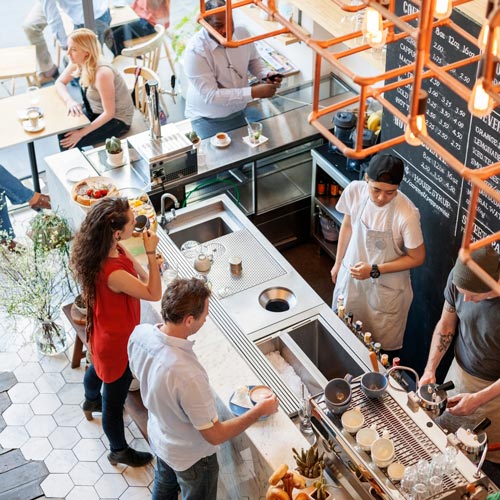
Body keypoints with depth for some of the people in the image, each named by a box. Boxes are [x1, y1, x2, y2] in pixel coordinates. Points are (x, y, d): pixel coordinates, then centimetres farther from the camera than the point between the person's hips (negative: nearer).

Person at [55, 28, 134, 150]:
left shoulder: (102, 73, -32)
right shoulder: (78, 63, -10)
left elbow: (109, 113, -28)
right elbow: (59, 83, 2)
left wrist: (81, 133, -29)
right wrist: (69, 101, -20)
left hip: (117, 119, -8)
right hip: (96, 112, 8)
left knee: (67, 142, -16)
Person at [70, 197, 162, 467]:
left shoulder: (114, 248, -16)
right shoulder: (113, 274, -42)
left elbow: (138, 275, 1)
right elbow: (154, 293, -29)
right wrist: (151, 254, -32)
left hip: (102, 333, 9)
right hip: (116, 342, -9)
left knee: (99, 367, 39)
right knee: (115, 398, 16)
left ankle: (92, 401, 71)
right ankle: (119, 451, 40)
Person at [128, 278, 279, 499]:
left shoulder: (139, 334, -24)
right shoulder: (188, 375, -45)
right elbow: (215, 435, -32)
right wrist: (259, 411, -21)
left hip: (158, 436, 6)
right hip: (190, 456, -6)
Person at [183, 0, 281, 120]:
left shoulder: (242, 33, -5)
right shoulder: (195, 50, -22)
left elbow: (253, 61, 16)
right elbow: (210, 95, -25)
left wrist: (267, 74, -6)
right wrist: (253, 92, -27)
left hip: (240, 111, 6)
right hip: (206, 119, -6)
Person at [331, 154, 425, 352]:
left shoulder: (407, 215, -33)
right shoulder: (354, 191, -20)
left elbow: (417, 258, -18)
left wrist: (374, 270, -24)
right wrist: (338, 263, 11)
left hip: (386, 288, -4)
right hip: (352, 274, 4)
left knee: (383, 344, 18)